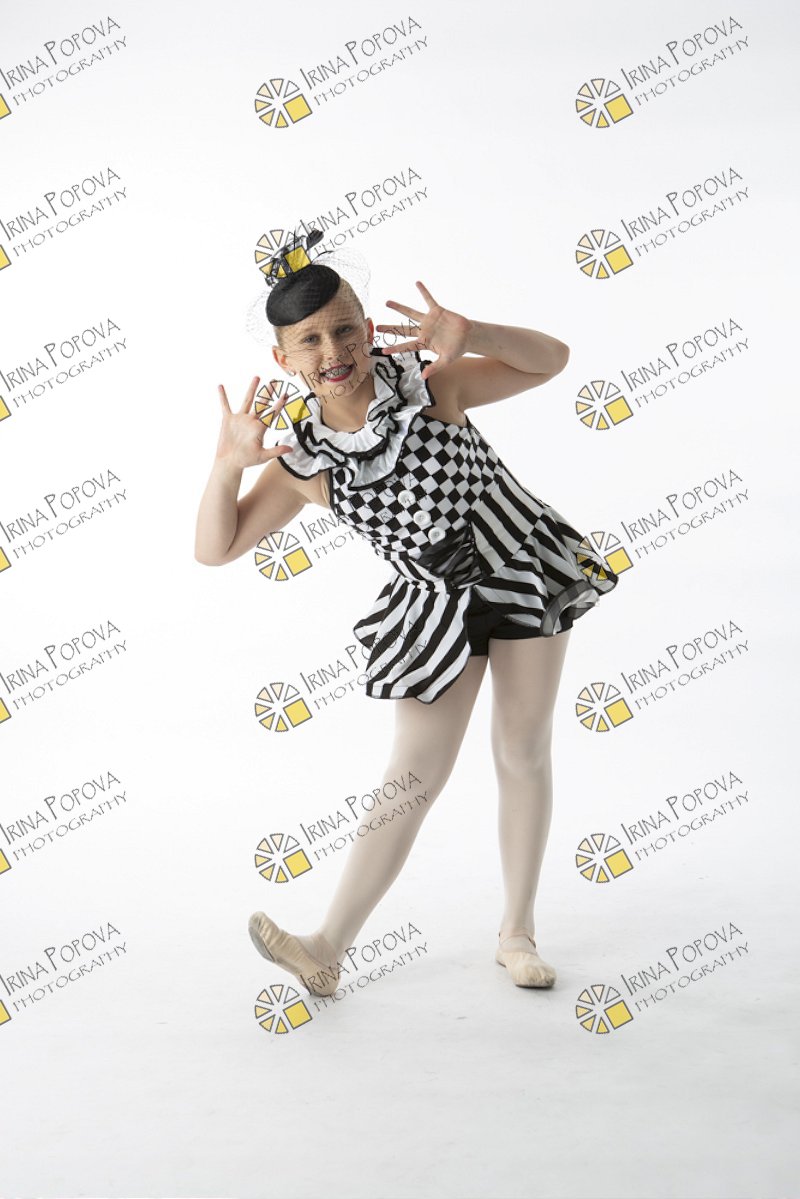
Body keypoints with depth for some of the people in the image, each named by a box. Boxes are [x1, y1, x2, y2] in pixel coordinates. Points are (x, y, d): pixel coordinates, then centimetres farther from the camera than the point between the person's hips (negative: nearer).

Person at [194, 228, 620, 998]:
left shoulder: (427, 386, -14)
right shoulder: (303, 461, -10)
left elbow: (550, 359, -12)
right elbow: (214, 550, -11)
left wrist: (468, 336, -30)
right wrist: (228, 465, -27)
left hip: (520, 570, 0)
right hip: (437, 608, 0)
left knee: (524, 755, 6)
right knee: (415, 775, -3)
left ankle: (517, 933, 21)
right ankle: (330, 949, 3)